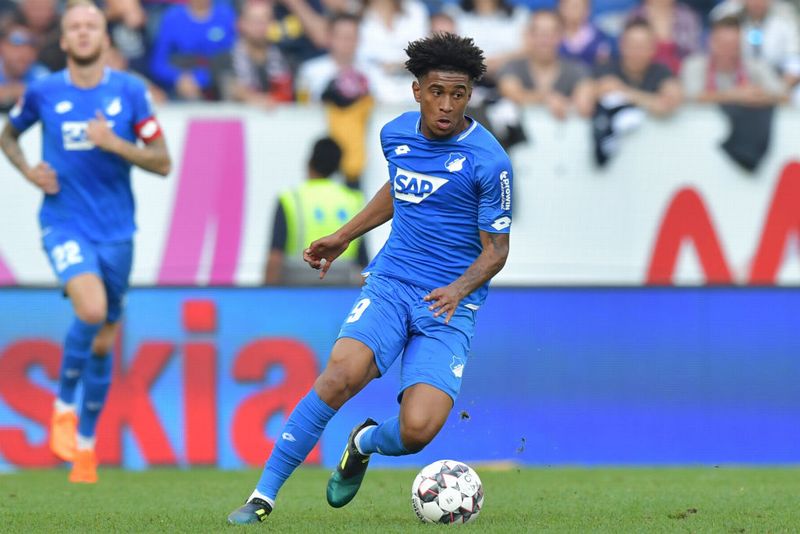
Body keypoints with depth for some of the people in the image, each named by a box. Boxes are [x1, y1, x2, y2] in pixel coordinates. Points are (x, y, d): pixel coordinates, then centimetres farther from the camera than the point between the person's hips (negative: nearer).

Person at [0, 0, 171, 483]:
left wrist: (115, 144, -17)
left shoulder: (130, 91, -2)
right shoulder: (43, 93, -1)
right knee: (91, 310, -28)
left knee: (104, 341, 10)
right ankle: (64, 403, -4)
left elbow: (162, 162, -1)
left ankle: (86, 443, 27)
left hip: (116, 230, 2)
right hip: (64, 223, -2)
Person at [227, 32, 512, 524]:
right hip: (390, 284, 3)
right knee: (342, 374, -27)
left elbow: (496, 249, -5)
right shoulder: (395, 134, 4)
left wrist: (459, 289, -24)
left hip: (450, 304, -3)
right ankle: (264, 495, -17)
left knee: (417, 431, -20)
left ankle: (367, 443, 19)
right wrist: (342, 238, 29)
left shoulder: (488, 161, -11)